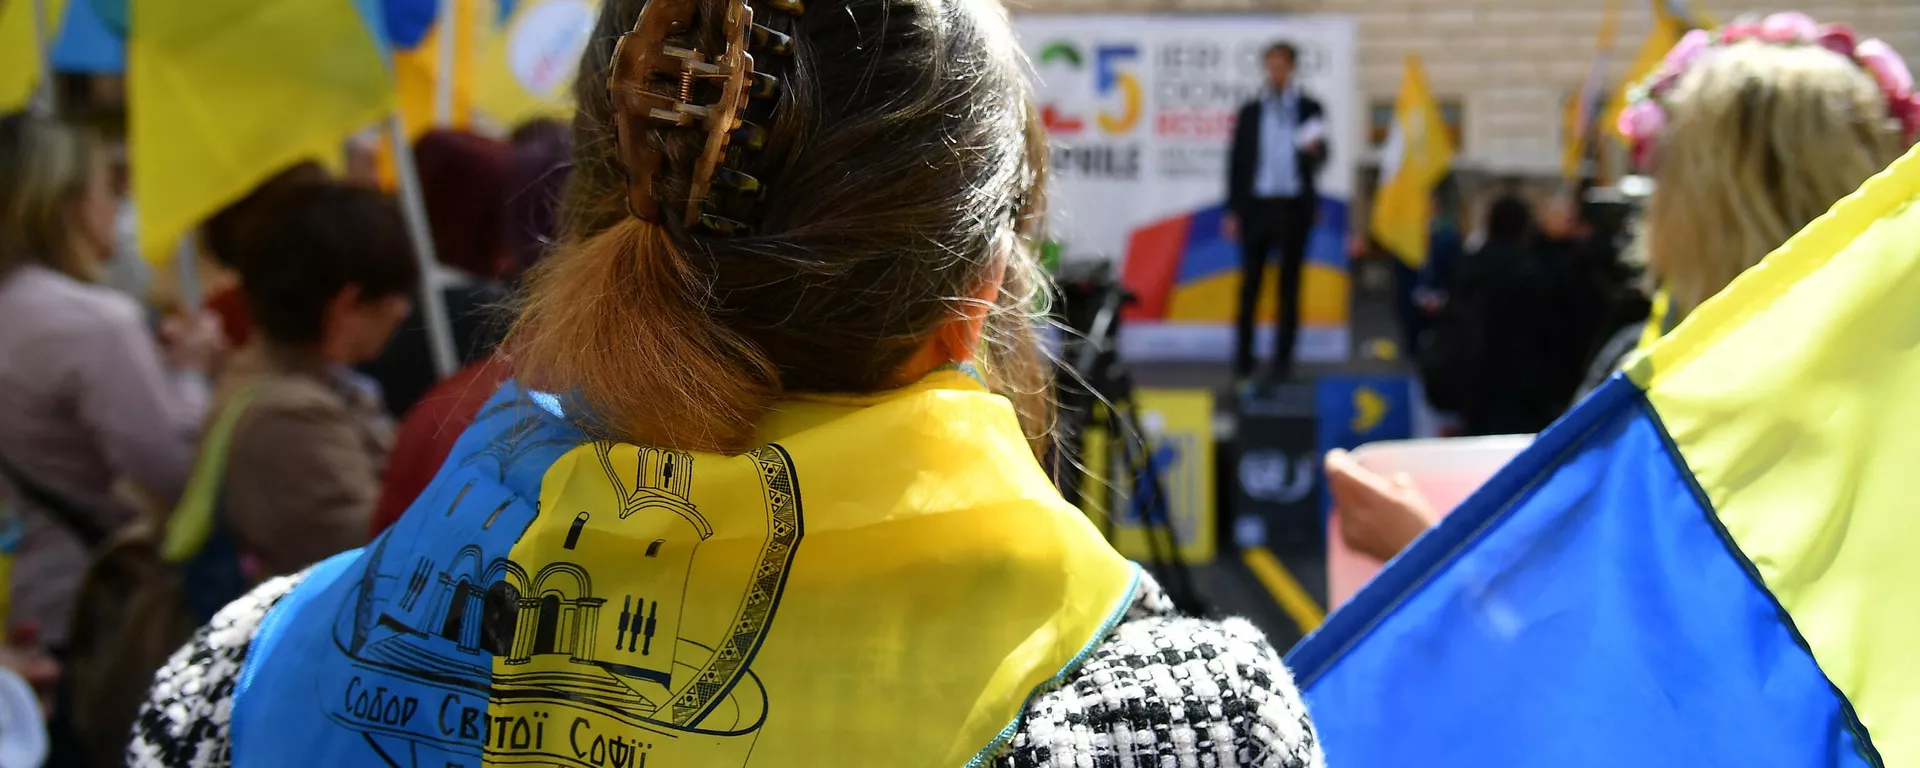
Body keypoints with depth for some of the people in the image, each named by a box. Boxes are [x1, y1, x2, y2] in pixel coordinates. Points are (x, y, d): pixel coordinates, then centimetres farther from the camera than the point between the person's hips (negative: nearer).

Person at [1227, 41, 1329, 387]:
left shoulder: (1310, 109, 6)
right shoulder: (1250, 111, 9)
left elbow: (1321, 160, 4)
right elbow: (1237, 161, 8)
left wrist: (1314, 150, -21)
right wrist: (1233, 211, 3)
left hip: (1294, 206, -1)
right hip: (1257, 204, 1)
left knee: (1290, 283, 3)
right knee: (1250, 283, -1)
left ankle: (1283, 359, 8)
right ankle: (1243, 359, 4)